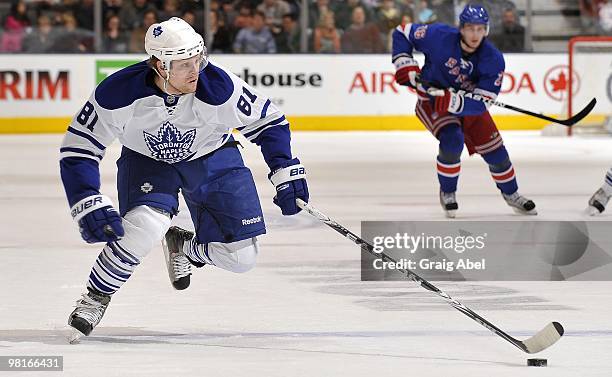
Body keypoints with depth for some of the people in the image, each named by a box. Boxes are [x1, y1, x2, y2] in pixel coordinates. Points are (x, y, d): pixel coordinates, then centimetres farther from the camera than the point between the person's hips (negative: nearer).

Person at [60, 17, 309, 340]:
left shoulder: (218, 87, -31)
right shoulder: (119, 93, -32)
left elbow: (268, 121, -13)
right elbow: (77, 151, -21)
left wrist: (286, 174, -17)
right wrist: (89, 207, -31)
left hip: (212, 157, 2)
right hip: (146, 160, -2)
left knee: (241, 256, -6)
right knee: (145, 225, -32)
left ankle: (183, 246, 26)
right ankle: (95, 299, -10)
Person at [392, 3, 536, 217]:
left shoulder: (493, 60, -22)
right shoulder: (439, 37, -26)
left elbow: (481, 103, -26)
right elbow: (402, 33, -12)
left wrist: (454, 101, -43)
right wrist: (405, 64, -23)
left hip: (468, 103, 3)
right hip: (432, 99, -3)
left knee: (494, 149, 3)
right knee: (452, 140, -27)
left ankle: (510, 193, 30)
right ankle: (447, 192, -3)